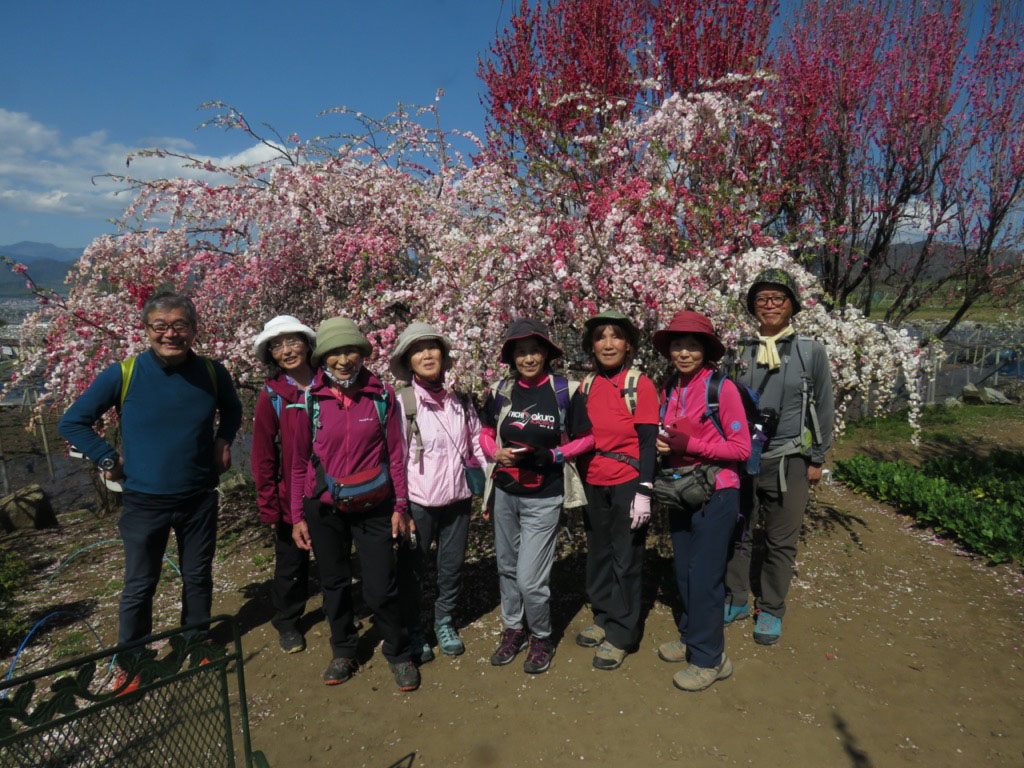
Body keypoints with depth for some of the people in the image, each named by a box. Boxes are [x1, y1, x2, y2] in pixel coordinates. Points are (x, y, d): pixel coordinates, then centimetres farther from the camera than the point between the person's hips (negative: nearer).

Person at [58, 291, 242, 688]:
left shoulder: (212, 373, -5)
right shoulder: (122, 375, -12)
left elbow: (231, 409, 16)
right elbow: (72, 422, -1)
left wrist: (223, 441, 3)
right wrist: (108, 459, -7)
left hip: (199, 498, 2)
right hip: (144, 502, -2)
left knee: (198, 578, 17)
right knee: (139, 587, 11)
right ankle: (130, 664, 32)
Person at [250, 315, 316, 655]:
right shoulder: (271, 395, -8)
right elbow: (263, 456, -7)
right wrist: (269, 506, -8)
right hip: (290, 497, -2)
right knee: (291, 563, 14)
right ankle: (287, 623, 36)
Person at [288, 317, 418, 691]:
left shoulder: (382, 395, -5)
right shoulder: (310, 400, -4)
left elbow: (395, 454, -1)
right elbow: (300, 462, 2)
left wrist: (400, 506, -1)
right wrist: (297, 516, 3)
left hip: (373, 508, -1)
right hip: (324, 510, 1)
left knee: (381, 589, 1)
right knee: (334, 584, 15)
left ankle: (399, 654, 26)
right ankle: (343, 652, 38)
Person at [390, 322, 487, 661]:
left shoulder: (460, 399, 3)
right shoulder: (402, 403, -10)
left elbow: (477, 445, 10)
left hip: (458, 499, 4)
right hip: (419, 502, -3)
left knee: (453, 566, 15)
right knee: (411, 569, 10)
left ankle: (444, 622, 39)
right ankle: (413, 632, 33)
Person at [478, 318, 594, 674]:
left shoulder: (565, 391, -11)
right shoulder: (500, 391, -1)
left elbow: (586, 439, -2)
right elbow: (486, 434, 12)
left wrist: (552, 455, -17)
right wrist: (497, 452, -10)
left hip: (543, 498, -4)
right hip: (505, 493, 5)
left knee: (529, 579, -5)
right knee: (508, 568, 18)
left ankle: (541, 637, 24)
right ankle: (514, 629, 42)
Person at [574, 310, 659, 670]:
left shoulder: (640, 385, -9)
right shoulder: (586, 386, 6)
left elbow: (648, 442, -10)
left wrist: (643, 492, -15)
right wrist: (577, 487, 11)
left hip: (627, 485, -5)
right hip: (594, 485, 5)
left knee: (626, 559, 4)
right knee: (598, 554, 15)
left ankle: (621, 635, 18)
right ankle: (603, 619, 33)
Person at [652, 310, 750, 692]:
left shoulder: (722, 388, -13)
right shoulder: (669, 389, 5)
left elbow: (741, 448, -12)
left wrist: (690, 445, -19)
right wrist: (663, 444, -6)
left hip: (714, 494, -6)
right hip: (680, 492, 6)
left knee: (703, 576, 1)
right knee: (684, 571, 16)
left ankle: (709, 658, 18)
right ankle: (691, 638, 35)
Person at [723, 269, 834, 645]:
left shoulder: (811, 351, 0)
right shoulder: (742, 353, 6)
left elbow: (823, 408, 3)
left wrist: (817, 459, 1)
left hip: (788, 462, -2)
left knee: (781, 542, 9)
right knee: (737, 534, 9)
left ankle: (771, 611, 26)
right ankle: (736, 600, 28)